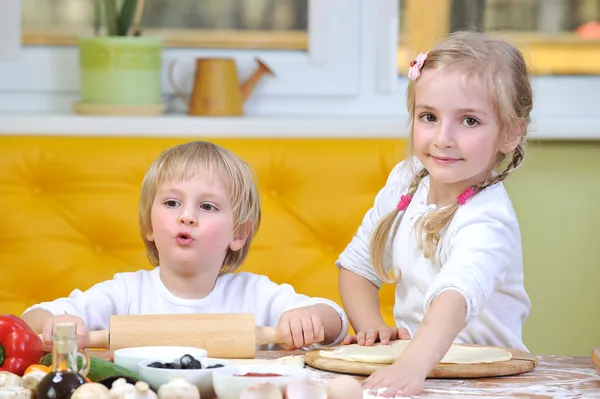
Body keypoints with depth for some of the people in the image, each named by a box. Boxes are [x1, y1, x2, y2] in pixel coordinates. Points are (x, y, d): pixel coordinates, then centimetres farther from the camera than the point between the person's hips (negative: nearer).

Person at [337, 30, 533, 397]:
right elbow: (357, 265, 12)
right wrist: (373, 327, -5)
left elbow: (456, 297, -40)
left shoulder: (486, 220, -21)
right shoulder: (406, 180, 0)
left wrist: (413, 366, -55)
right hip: (412, 357, 5)